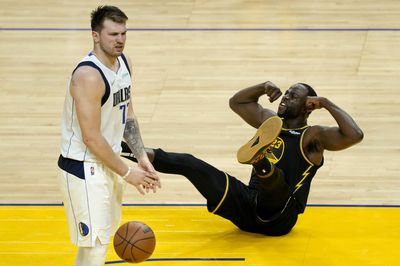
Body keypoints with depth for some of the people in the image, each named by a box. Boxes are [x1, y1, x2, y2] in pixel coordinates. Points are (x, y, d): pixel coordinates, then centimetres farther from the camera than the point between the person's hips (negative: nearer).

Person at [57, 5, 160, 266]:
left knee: (102, 235, 21)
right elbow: (91, 138, -24)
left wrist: (142, 157, 5)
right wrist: (127, 173, -16)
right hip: (83, 168, -9)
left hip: (108, 162, 9)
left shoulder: (124, 62, 3)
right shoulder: (88, 76, -25)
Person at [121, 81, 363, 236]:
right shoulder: (269, 121, 18)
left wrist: (327, 103, -10)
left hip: (278, 216, -7)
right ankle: (143, 154, -17)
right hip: (248, 207, 7)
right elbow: (236, 102, 30)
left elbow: (355, 135, -18)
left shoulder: (313, 136, -2)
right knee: (189, 163, -5)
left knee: (276, 177, -43)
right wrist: (264, 87, 14)